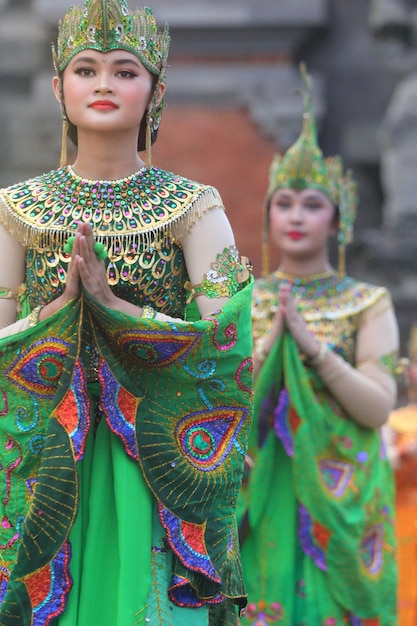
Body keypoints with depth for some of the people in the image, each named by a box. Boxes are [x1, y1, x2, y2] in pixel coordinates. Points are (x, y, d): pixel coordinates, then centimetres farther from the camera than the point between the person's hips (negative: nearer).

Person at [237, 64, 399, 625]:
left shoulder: (368, 304, 3)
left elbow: (378, 407, -8)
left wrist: (311, 343, -17)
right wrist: (272, 339, -13)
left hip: (339, 498, -1)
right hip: (258, 496, 1)